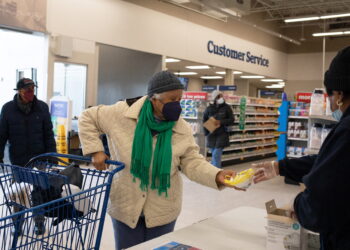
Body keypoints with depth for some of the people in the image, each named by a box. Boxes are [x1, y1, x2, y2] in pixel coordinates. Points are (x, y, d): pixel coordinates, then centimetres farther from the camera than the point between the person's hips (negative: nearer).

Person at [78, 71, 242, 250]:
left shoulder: (183, 129, -9)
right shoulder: (122, 114, -14)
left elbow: (192, 163, -7)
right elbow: (87, 118, -1)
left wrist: (216, 175, -26)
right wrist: (95, 150, -11)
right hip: (125, 206, -1)